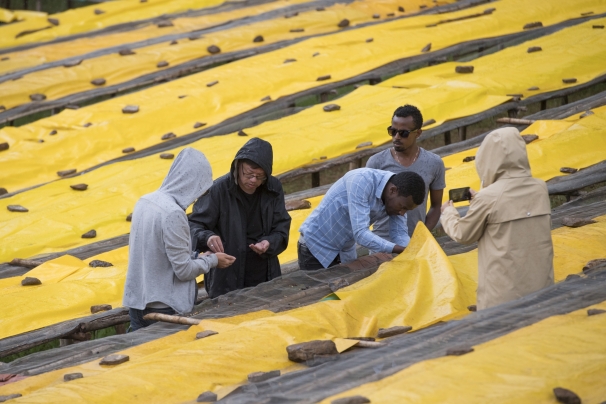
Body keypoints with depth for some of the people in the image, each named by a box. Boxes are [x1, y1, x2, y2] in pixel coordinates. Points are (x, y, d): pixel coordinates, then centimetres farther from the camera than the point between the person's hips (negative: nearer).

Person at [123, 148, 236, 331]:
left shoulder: (144, 202, 3)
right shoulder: (173, 213, -21)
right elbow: (184, 270, -17)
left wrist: (195, 256, 16)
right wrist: (212, 260, 0)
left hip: (136, 301, 8)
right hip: (162, 307, -8)